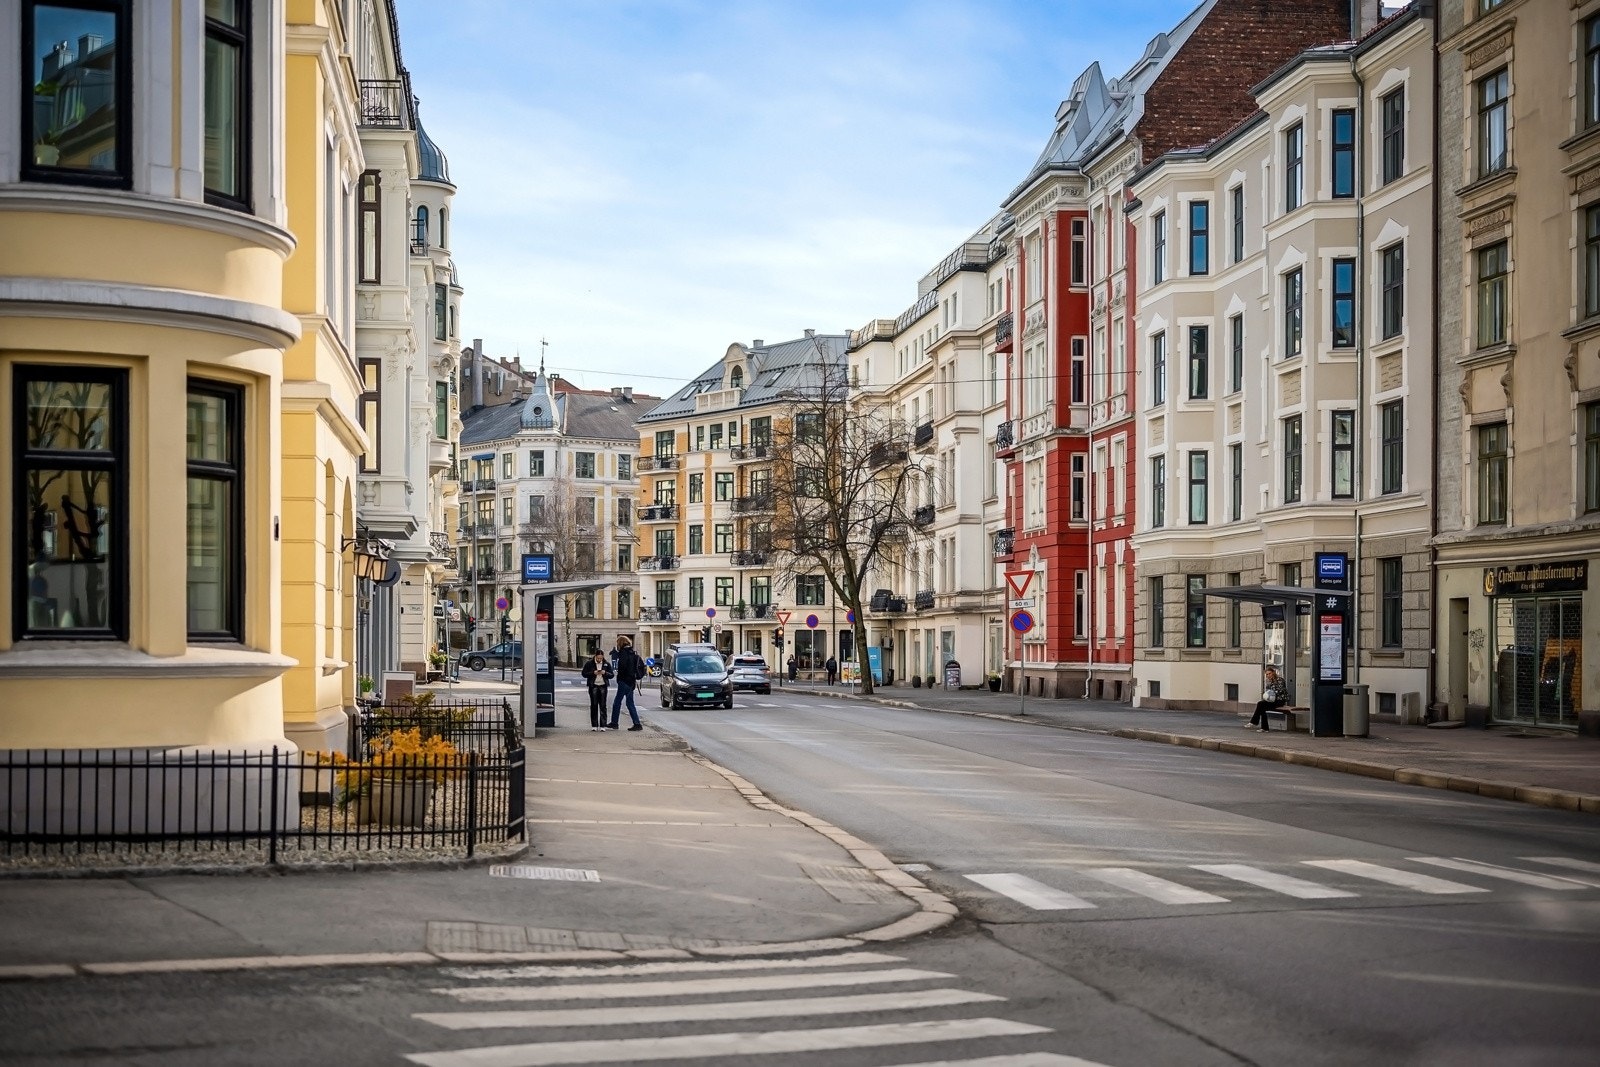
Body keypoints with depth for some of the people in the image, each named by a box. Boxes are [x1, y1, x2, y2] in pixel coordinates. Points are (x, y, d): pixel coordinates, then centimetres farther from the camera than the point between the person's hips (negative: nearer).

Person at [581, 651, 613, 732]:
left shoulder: (607, 664, 6)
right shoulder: (589, 664, 1)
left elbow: (611, 675, 7)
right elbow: (584, 674, 0)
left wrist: (605, 673, -13)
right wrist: (593, 673, -15)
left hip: (603, 686, 1)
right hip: (593, 686, -1)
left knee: (603, 706, -2)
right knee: (594, 705, 1)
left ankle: (602, 726, 0)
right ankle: (594, 725, 6)